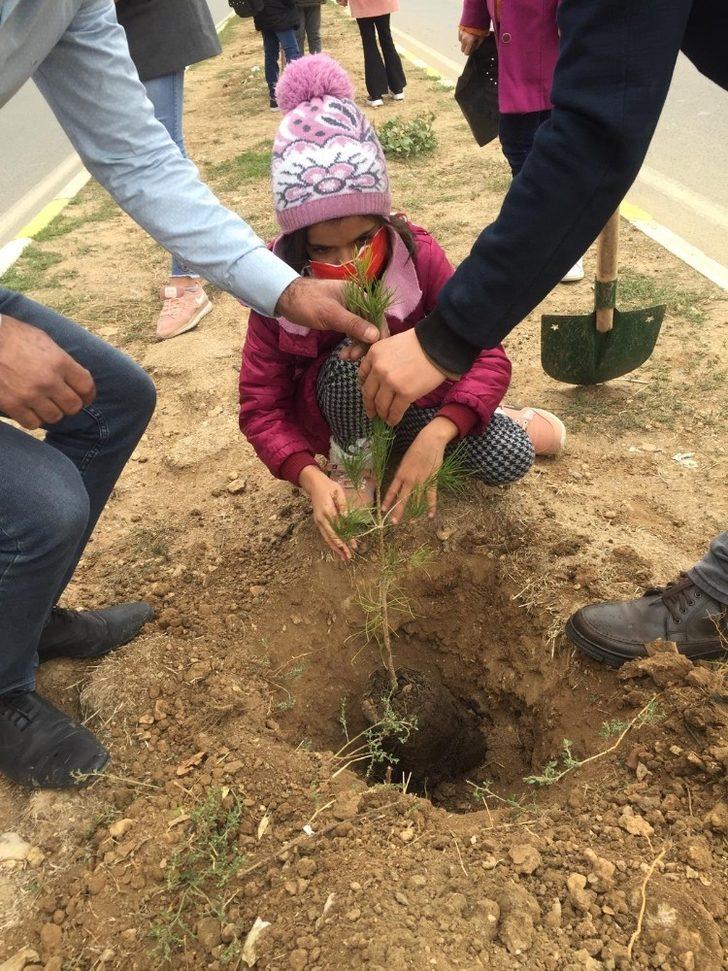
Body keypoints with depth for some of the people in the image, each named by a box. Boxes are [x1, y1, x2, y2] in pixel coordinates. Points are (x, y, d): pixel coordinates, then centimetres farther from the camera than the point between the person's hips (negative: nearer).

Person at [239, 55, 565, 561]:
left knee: (507, 461, -22)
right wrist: (311, 477, -36)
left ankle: (506, 422, 16)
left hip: (413, 394, 1)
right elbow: (261, 407, -19)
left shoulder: (416, 252, -23)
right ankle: (353, 463, -7)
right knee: (349, 363, -36)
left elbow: (487, 356, -24)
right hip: (336, 415, 0)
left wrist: (436, 434, -41)